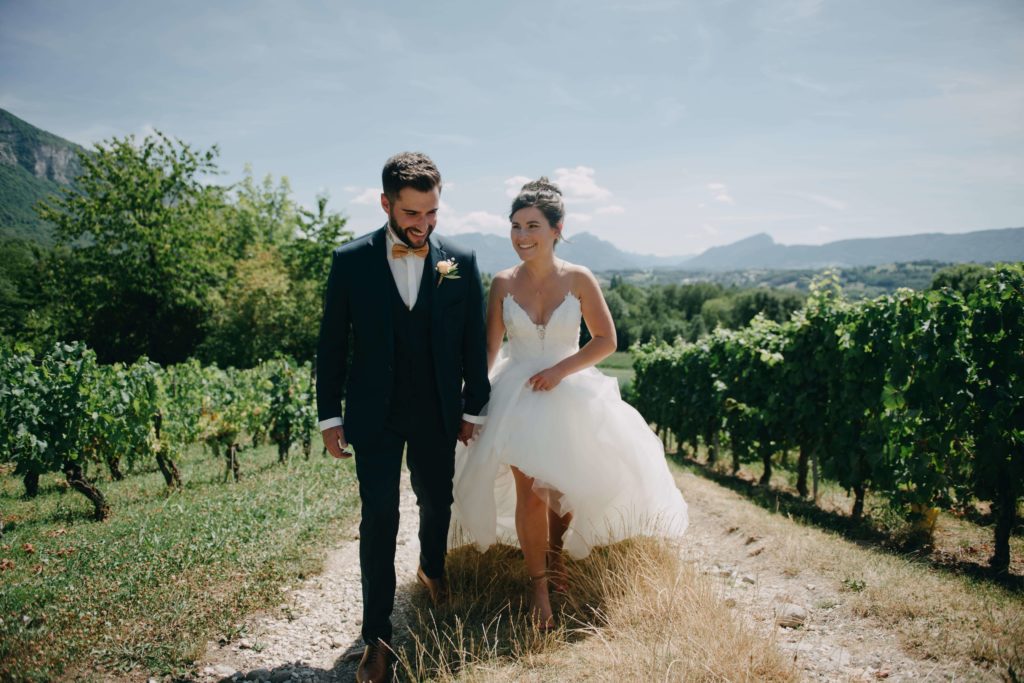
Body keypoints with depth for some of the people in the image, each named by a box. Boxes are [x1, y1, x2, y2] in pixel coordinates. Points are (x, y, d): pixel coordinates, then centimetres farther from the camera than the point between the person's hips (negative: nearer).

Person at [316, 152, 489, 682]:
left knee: (437, 503, 16)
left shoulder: (461, 262, -4)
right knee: (379, 517, -2)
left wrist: (474, 408, 5)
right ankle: (377, 634, 10)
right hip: (375, 415, -1)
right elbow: (331, 344, -1)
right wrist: (329, 416, 0)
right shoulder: (350, 260, -6)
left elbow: (473, 341, 3)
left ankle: (431, 569, 48)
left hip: (437, 415, 2)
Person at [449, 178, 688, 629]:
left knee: (568, 484, 10)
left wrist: (561, 369, -15)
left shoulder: (578, 279, -8)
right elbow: (488, 348, 2)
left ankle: (555, 547, 41)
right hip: (517, 397, 0)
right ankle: (539, 586, 11)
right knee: (529, 491, -6)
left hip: (570, 395, 0)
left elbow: (606, 340, -4)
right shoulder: (503, 284, -4)